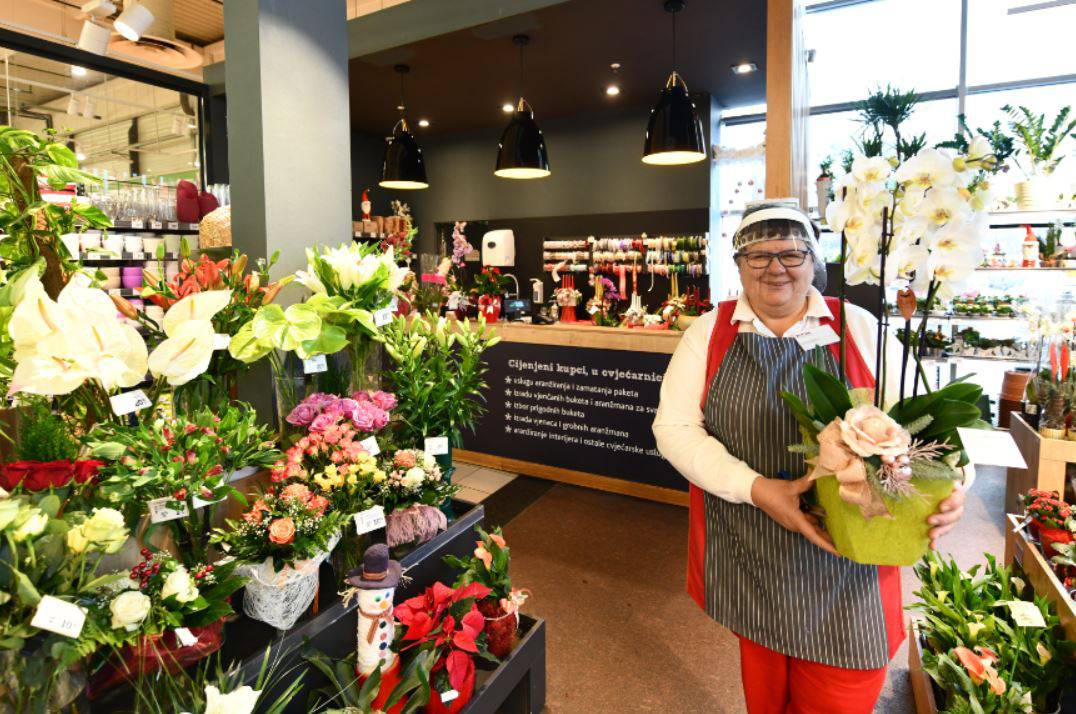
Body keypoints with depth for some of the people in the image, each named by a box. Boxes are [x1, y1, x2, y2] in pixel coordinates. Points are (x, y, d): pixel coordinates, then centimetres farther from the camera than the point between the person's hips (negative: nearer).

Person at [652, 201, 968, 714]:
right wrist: (755, 488, -21)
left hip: (845, 565, 0)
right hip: (744, 557, 1)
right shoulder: (710, 332, -1)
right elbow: (674, 426, -8)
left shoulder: (859, 329, -1)